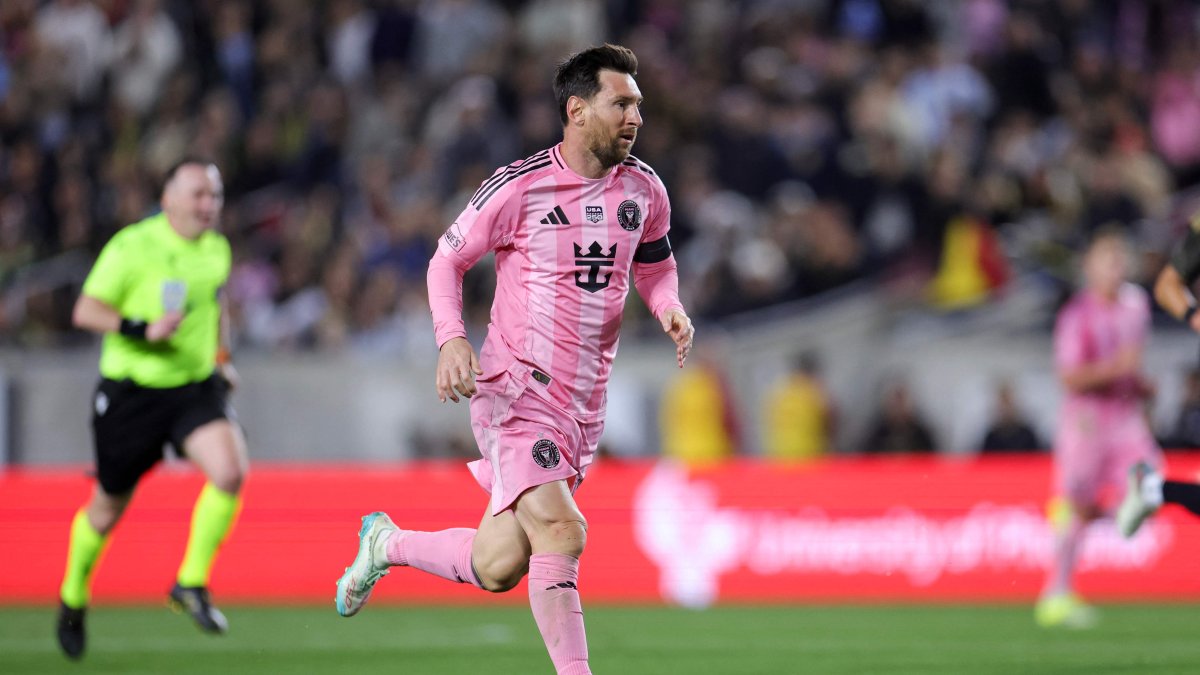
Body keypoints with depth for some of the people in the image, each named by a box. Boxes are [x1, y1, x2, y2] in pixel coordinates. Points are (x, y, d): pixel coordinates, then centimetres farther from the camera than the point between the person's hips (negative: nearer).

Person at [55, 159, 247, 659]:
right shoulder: (132, 247, -13)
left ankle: (192, 584, -7)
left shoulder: (217, 249, 6)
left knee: (230, 471, -22)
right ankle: (73, 596, 35)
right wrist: (144, 329, -27)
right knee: (109, 506, 8)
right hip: (131, 392, -4)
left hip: (197, 387, 4)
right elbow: (86, 310, -15)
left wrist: (222, 357, 16)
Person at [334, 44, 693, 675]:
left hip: (584, 405, 6)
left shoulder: (643, 189, 5)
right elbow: (447, 259, 1)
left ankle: (387, 542, 34)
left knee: (498, 567, 7)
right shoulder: (519, 187, -10)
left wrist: (670, 309, 0)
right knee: (561, 532, -24)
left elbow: (654, 264, 23)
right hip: (515, 389, -6)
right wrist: (451, 339, -15)